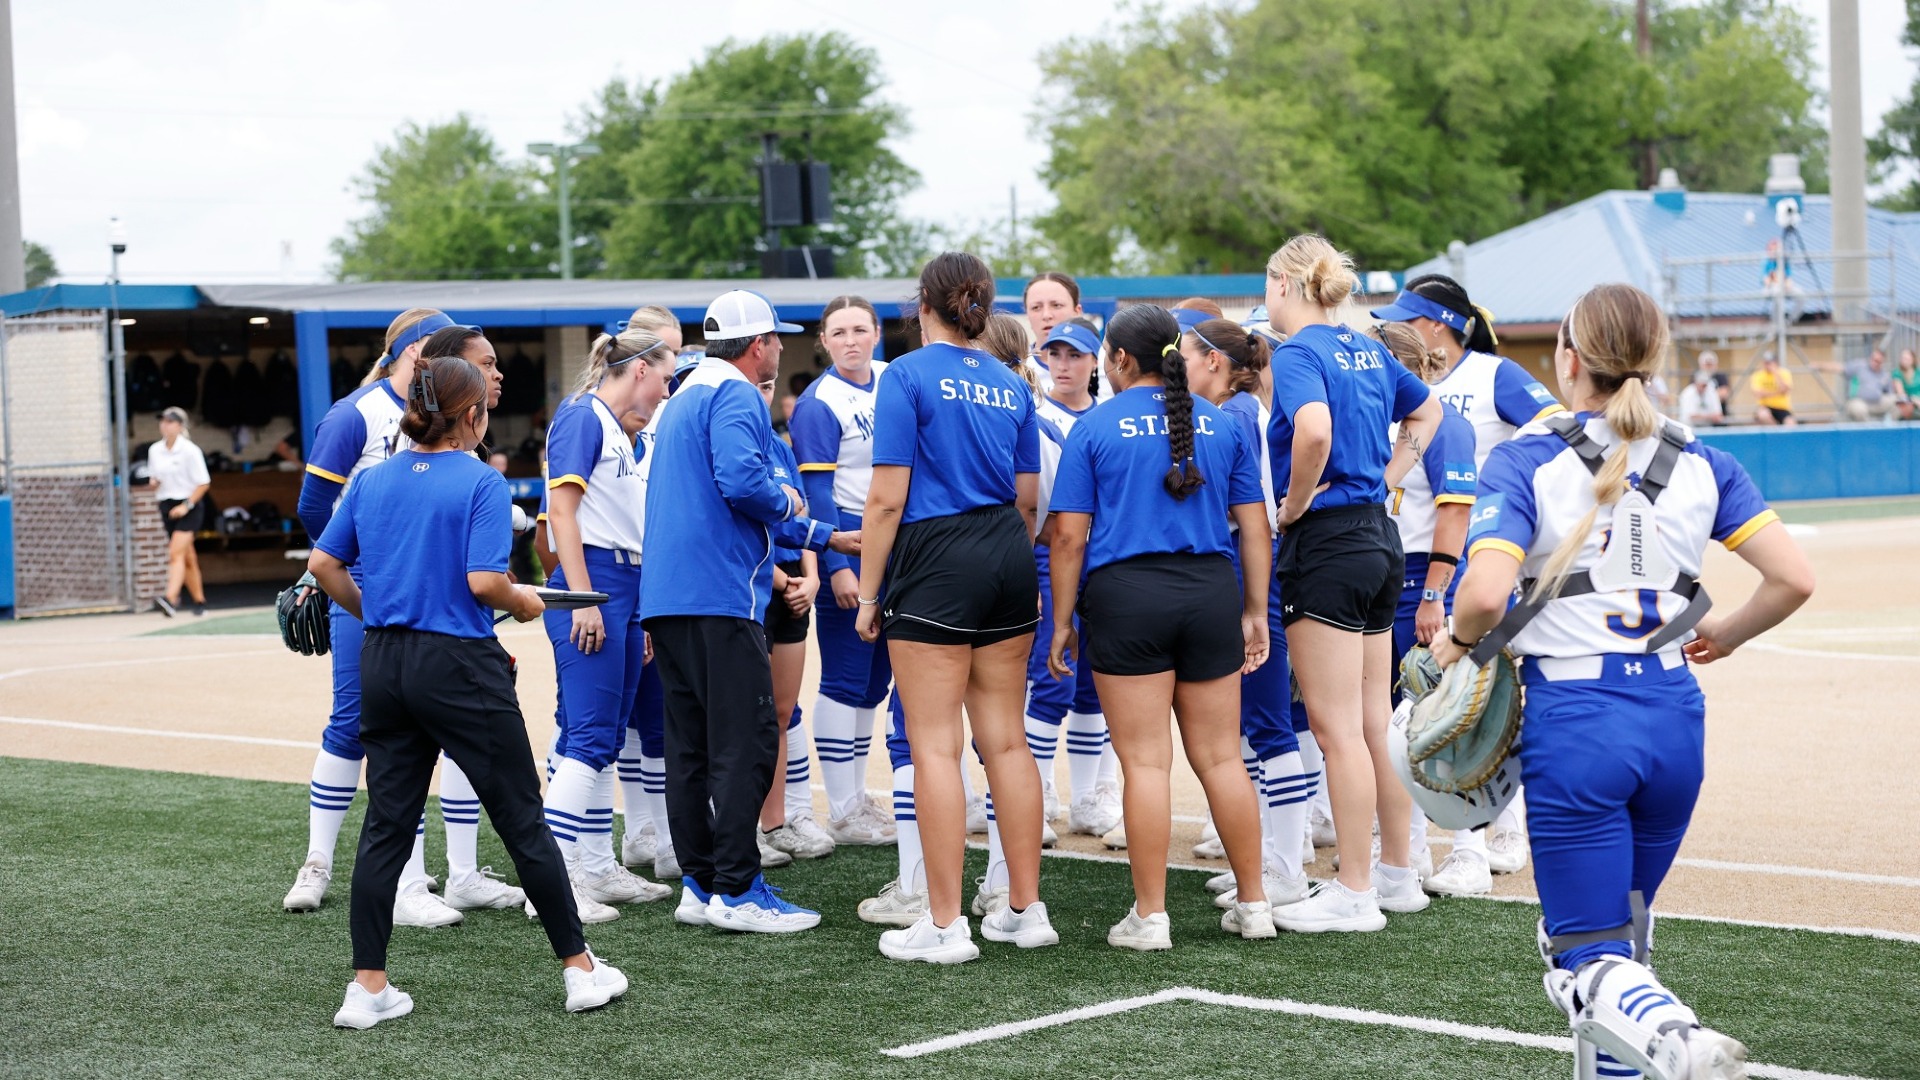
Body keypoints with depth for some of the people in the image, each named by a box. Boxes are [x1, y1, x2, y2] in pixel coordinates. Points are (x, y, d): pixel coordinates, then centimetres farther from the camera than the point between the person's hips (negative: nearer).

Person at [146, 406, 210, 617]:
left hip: (189, 507, -6)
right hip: (167, 505, 6)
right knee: (187, 558, 11)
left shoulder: (190, 450, -9)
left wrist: (186, 505, -16)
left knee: (175, 553, -21)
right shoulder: (154, 450, 7)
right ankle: (199, 601, 20)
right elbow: (154, 479, 19)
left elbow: (203, 483, -8)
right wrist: (153, 482, -5)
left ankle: (170, 598, -33)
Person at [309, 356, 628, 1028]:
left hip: (384, 664, 6)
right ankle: (580, 968, 12)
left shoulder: (372, 481, 8)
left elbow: (323, 564, 7)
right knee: (522, 819, 4)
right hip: (459, 668, -5)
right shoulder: (482, 483, -9)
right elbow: (484, 581, -18)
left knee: (386, 825, 8)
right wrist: (523, 604, 1)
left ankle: (368, 988, 7)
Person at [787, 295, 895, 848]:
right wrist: (836, 567, -20)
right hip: (848, 544, -7)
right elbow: (817, 492, -15)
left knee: (874, 678, 12)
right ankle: (843, 813, 2)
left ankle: (857, 796, 22)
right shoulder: (818, 404, -11)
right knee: (845, 678, -4)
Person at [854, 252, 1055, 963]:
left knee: (934, 745, -3)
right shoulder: (1011, 384, 13)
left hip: (936, 558, -6)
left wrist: (869, 592, -4)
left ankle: (945, 926, -2)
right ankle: (1025, 910, 15)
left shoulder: (908, 376, -5)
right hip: (1009, 558, 6)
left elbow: (888, 498, -10)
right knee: (1006, 739, 11)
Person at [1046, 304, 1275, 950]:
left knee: (1145, 762, -1)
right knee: (1221, 756, 10)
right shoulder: (1221, 425, 10)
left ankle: (1150, 916, 1)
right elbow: (1255, 527, 9)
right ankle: (1253, 905, 15)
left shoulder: (1094, 429, 0)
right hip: (1211, 593, 3)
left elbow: (1069, 538, -3)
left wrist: (1062, 624, 4)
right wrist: (1255, 610, 16)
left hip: (1126, 597, -3)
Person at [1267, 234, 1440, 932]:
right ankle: (1396, 870, 23)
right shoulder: (1368, 351, 12)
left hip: (1325, 541, -9)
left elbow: (1315, 430, -33)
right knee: (1373, 722, 15)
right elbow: (1428, 412, 28)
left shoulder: (1298, 354, -13)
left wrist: (1296, 503, -18)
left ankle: (1355, 893, -1)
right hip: (1378, 536, 9)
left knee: (1337, 728, -4)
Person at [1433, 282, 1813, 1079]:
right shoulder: (1701, 464, 5)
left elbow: (1485, 593, -21)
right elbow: (1794, 579, -1)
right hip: (1673, 715, 5)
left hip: (1574, 719, -5)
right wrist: (1724, 635, 17)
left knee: (1586, 958, 0)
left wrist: (1459, 639, 1)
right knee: (1623, 932, 23)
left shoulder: (1524, 461, -7)